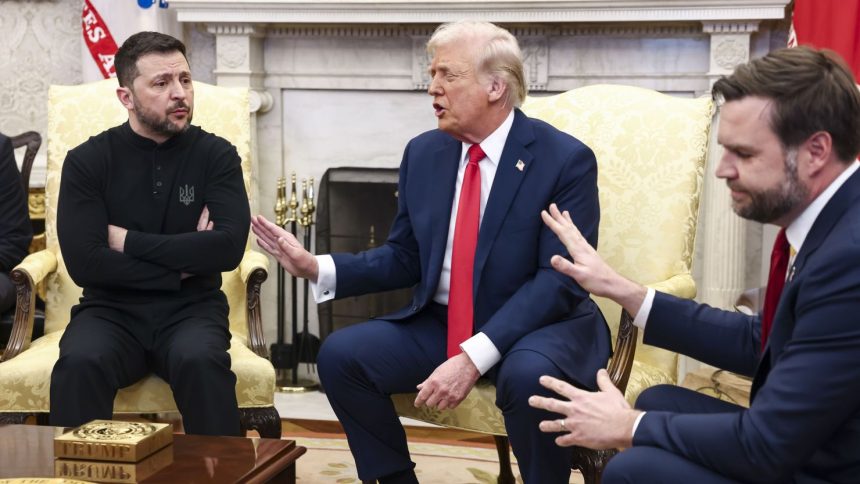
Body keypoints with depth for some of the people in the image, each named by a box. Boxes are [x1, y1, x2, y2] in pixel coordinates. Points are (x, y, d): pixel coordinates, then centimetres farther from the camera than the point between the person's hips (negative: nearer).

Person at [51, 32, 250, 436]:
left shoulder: (217, 155, 1)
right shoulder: (87, 161, -1)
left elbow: (228, 248, -13)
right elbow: (84, 262, -11)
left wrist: (129, 240, -11)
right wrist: (182, 262, -9)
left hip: (191, 309, 0)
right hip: (111, 310, 0)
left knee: (201, 362, -33)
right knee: (78, 365, -32)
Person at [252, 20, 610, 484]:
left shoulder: (565, 159, -13)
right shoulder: (423, 153, 4)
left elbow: (560, 279, -20)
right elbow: (404, 258, 10)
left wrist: (473, 357, -30)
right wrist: (316, 267, -5)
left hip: (541, 326, -5)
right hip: (440, 324, 5)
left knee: (529, 375, -37)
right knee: (340, 354, -13)